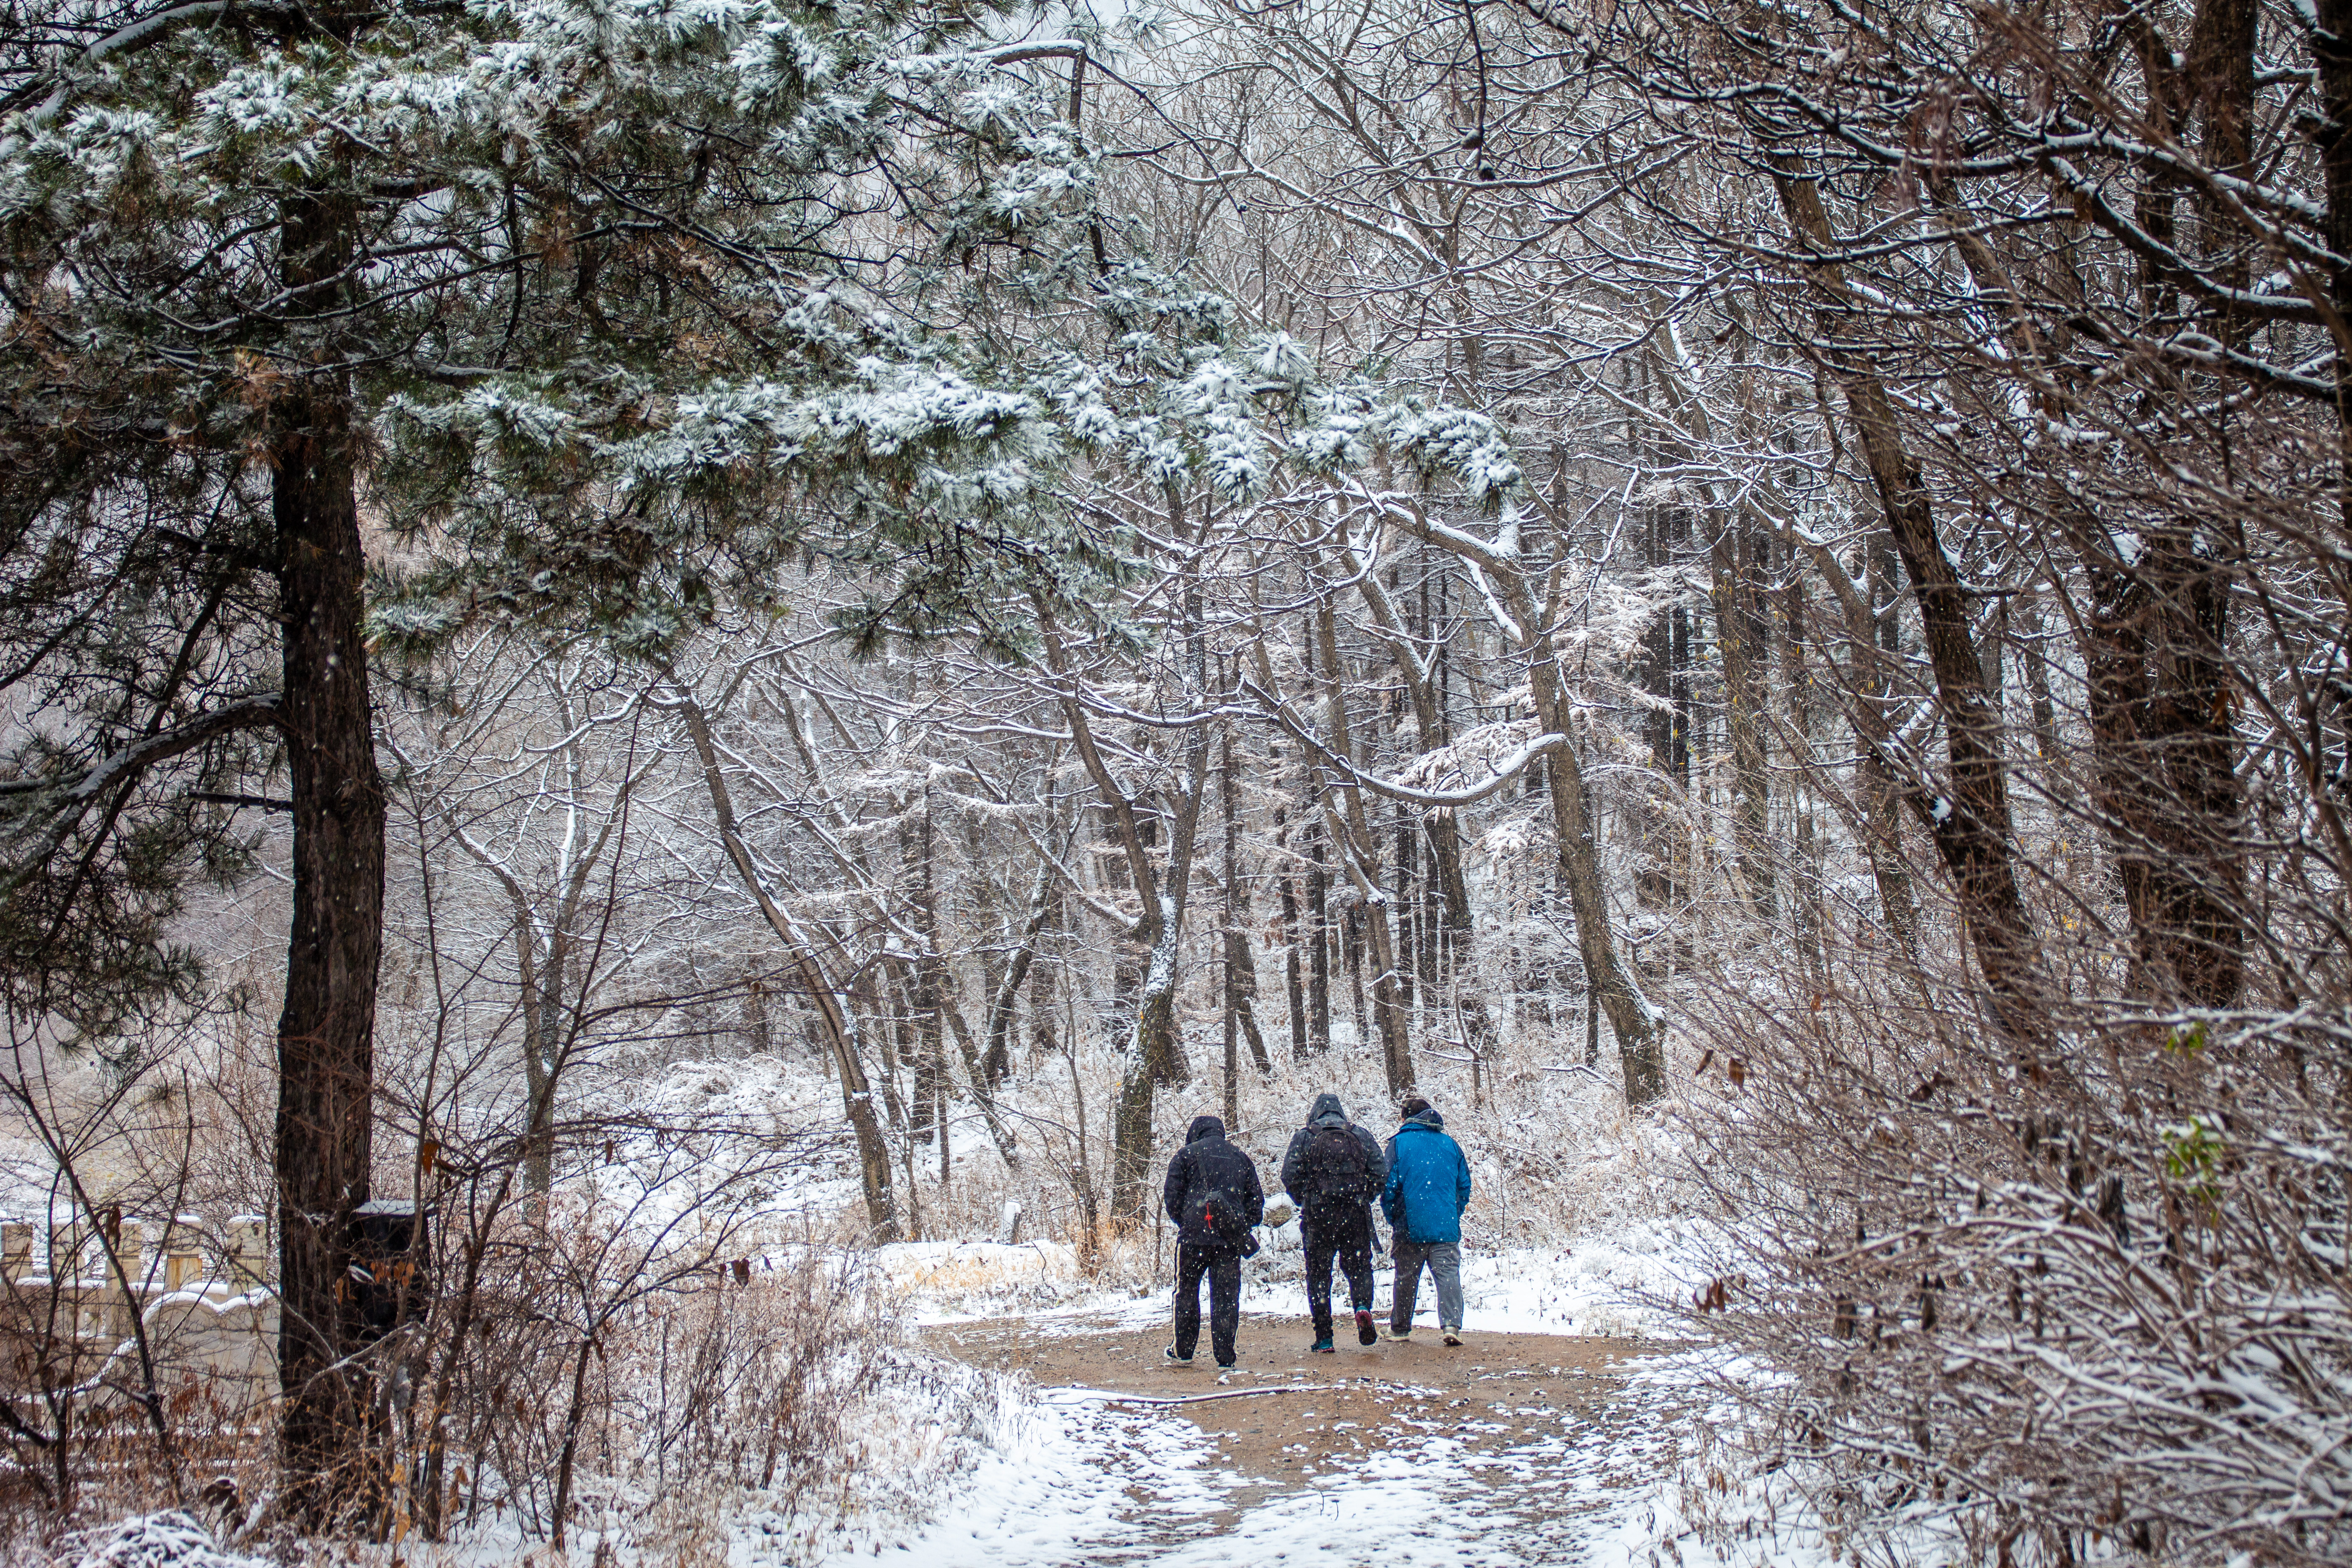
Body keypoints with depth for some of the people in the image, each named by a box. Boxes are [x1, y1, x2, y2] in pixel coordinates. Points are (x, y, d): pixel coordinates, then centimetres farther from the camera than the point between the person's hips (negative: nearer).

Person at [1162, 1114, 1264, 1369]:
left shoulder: (1186, 1154, 6)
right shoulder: (1241, 1158, 17)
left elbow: (1172, 1195, 0)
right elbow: (1257, 1200, 15)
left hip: (1195, 1234, -2)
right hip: (1230, 1239, 2)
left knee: (1186, 1292, 11)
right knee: (1227, 1296, 4)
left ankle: (1183, 1351, 16)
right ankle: (1225, 1356, 0)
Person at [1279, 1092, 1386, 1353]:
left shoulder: (1304, 1137, 4)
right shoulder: (1361, 1135, 9)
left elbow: (1290, 1177, -4)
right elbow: (1381, 1172, 2)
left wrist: (1303, 1201, 12)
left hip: (1317, 1214, -1)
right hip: (1356, 1214, 1)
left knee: (1318, 1274, 6)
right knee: (1359, 1265, 13)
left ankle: (1324, 1338, 4)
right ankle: (1362, 1305, -17)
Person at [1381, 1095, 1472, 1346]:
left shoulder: (1399, 1143, -1)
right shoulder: (1450, 1144, 9)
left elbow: (1388, 1185, -4)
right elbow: (1465, 1185, 13)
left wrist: (1392, 1219, 8)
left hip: (1410, 1226, -1)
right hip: (1446, 1227, 1)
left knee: (1406, 1277, 10)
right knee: (1449, 1274, -3)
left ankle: (1400, 1328, 21)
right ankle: (1451, 1324, -19)